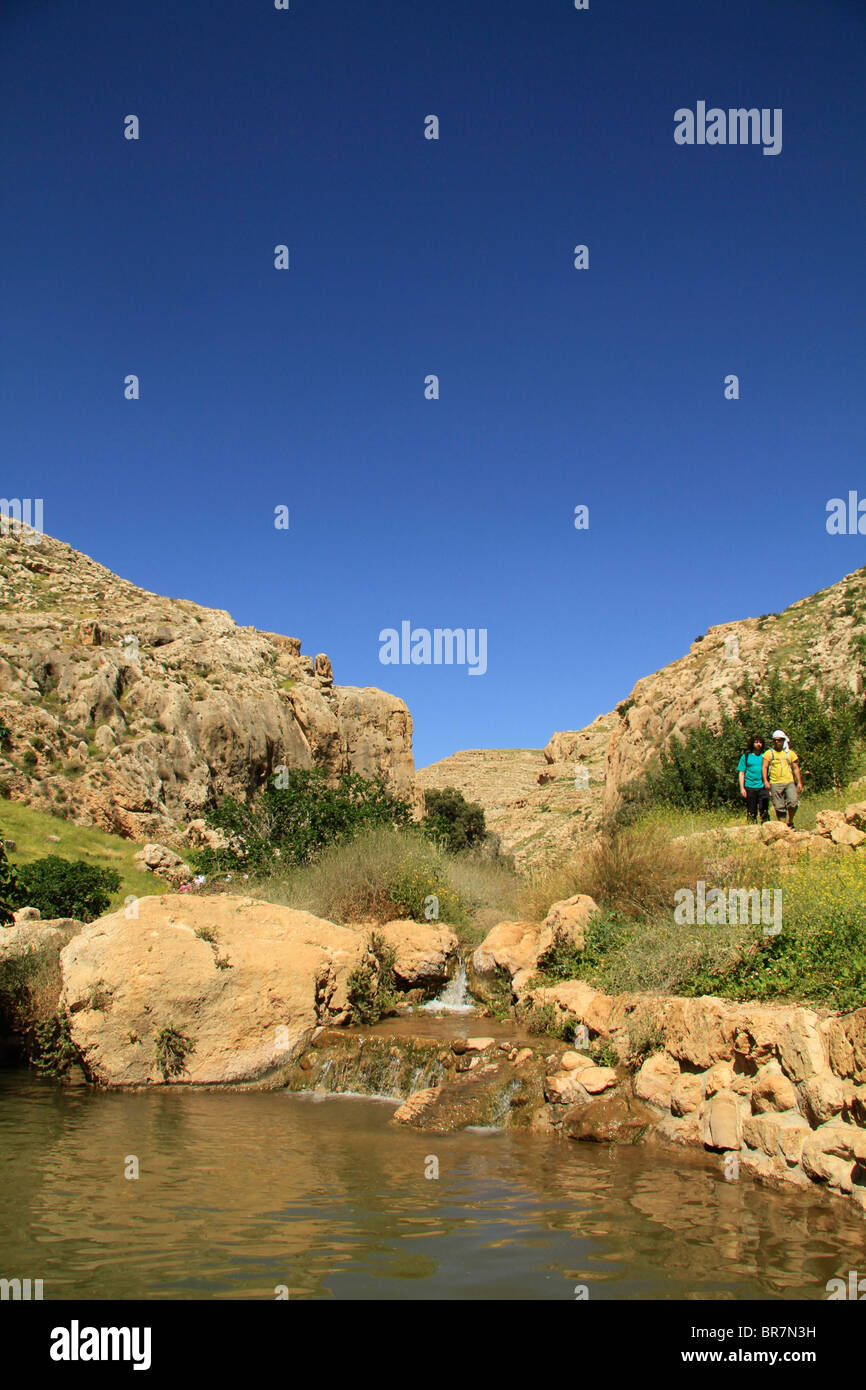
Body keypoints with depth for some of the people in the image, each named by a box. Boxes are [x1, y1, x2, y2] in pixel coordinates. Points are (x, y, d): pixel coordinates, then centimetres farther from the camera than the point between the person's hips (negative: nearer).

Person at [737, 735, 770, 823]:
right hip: (750, 788, -1)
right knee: (751, 811, 3)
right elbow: (741, 773, 6)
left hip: (763, 787, 1)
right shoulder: (746, 756, 8)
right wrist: (742, 788, -3)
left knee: (764, 810, -9)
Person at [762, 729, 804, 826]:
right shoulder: (769, 753, 9)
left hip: (789, 782, 0)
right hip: (775, 784, 0)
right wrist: (765, 781, -10)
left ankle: (790, 822, 1)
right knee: (779, 807, -1)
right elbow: (764, 767, 4)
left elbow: (796, 768, 14)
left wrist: (799, 782, 6)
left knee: (793, 801, -18)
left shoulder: (790, 753, 13)